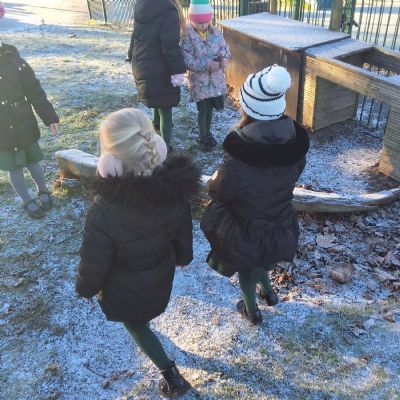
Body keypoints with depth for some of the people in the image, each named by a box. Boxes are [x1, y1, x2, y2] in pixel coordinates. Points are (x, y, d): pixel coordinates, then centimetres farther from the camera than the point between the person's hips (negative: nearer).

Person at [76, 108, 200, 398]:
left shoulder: (104, 213, -41)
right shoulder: (174, 190, -27)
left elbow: (93, 268, -24)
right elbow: (183, 235, -7)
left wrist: (85, 289, -1)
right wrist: (182, 257, 15)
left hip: (126, 292, -5)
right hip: (161, 277, 5)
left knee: (135, 325, 29)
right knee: (141, 317, 38)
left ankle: (172, 376, 38)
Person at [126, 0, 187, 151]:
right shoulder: (168, 12, -17)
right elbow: (171, 46, -25)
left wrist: (132, 55, 33)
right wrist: (178, 70, -22)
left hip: (141, 67, 8)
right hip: (159, 71, -8)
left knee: (157, 100, 30)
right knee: (165, 108, 2)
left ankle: (157, 124, 49)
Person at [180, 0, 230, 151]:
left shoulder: (216, 33, 2)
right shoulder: (187, 36, -13)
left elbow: (225, 49, 10)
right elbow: (186, 60, -20)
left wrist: (224, 59, -13)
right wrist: (207, 64, -25)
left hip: (216, 78, 5)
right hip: (199, 80, -5)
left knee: (210, 107, 15)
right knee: (203, 109, 0)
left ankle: (208, 132, 35)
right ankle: (203, 137, 19)